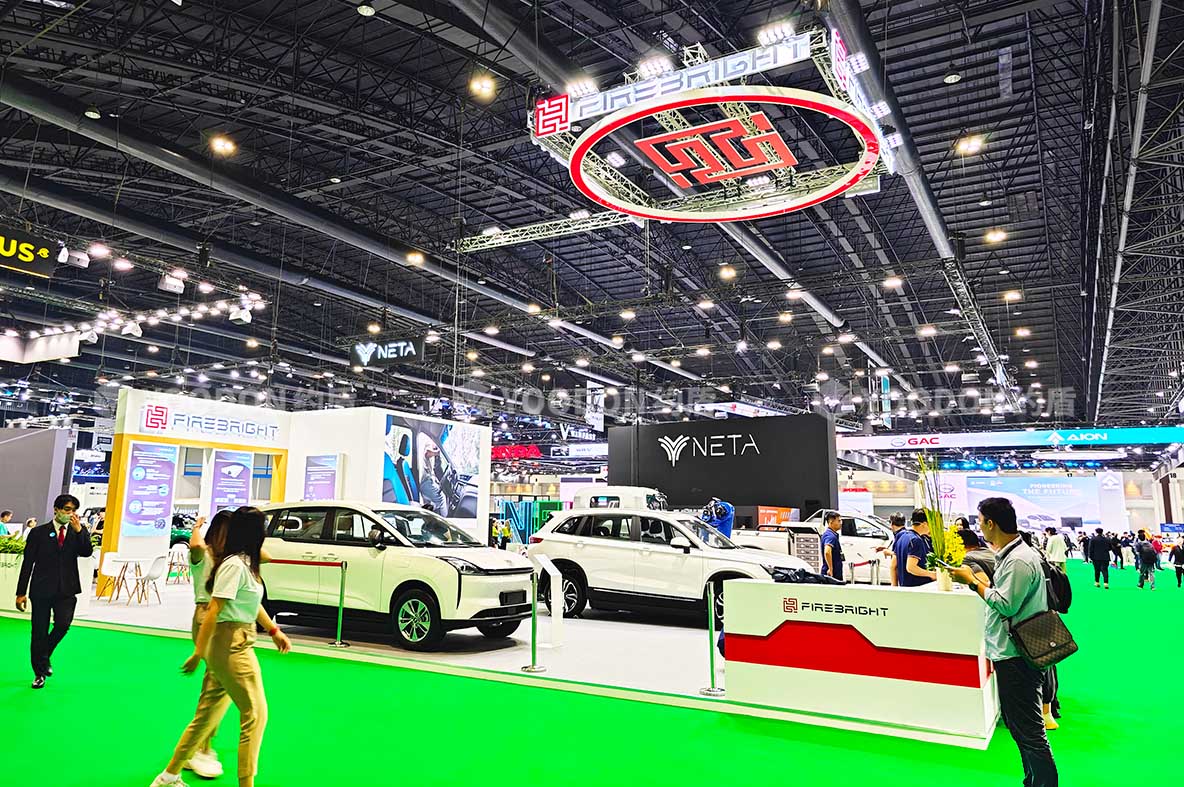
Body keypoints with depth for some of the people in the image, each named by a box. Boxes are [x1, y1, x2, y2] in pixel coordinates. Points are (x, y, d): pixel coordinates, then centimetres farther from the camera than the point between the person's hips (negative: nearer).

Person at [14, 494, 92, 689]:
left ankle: (45, 655, 19)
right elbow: (27, 563, 2)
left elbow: (87, 552, -9)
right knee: (39, 632, 5)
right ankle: (40, 672, 20)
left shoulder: (79, 532, 7)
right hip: (42, 589, -1)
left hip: (67, 590, 1)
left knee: (63, 624, -11)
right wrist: (21, 592, -1)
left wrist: (79, 530, -19)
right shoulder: (38, 532, 2)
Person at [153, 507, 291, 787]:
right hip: (231, 645, -9)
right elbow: (214, 609, -19)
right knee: (255, 714, -2)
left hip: (238, 645, 9)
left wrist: (274, 631, 22)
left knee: (208, 714, 17)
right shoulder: (234, 565, -17)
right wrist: (198, 653, -19)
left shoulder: (246, 562, 12)